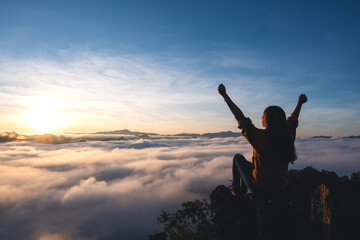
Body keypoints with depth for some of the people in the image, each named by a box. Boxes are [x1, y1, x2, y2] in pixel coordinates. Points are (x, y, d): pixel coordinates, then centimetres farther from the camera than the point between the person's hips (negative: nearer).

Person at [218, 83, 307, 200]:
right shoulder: (288, 136, -10)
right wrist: (300, 102, 30)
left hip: (260, 189, -6)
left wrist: (225, 95, -11)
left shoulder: (260, 136, -25)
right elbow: (293, 119, 10)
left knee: (238, 157, 16)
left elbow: (240, 117, -19)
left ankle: (236, 188, 31)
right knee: (250, 164, 29)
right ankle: (244, 191, 44)